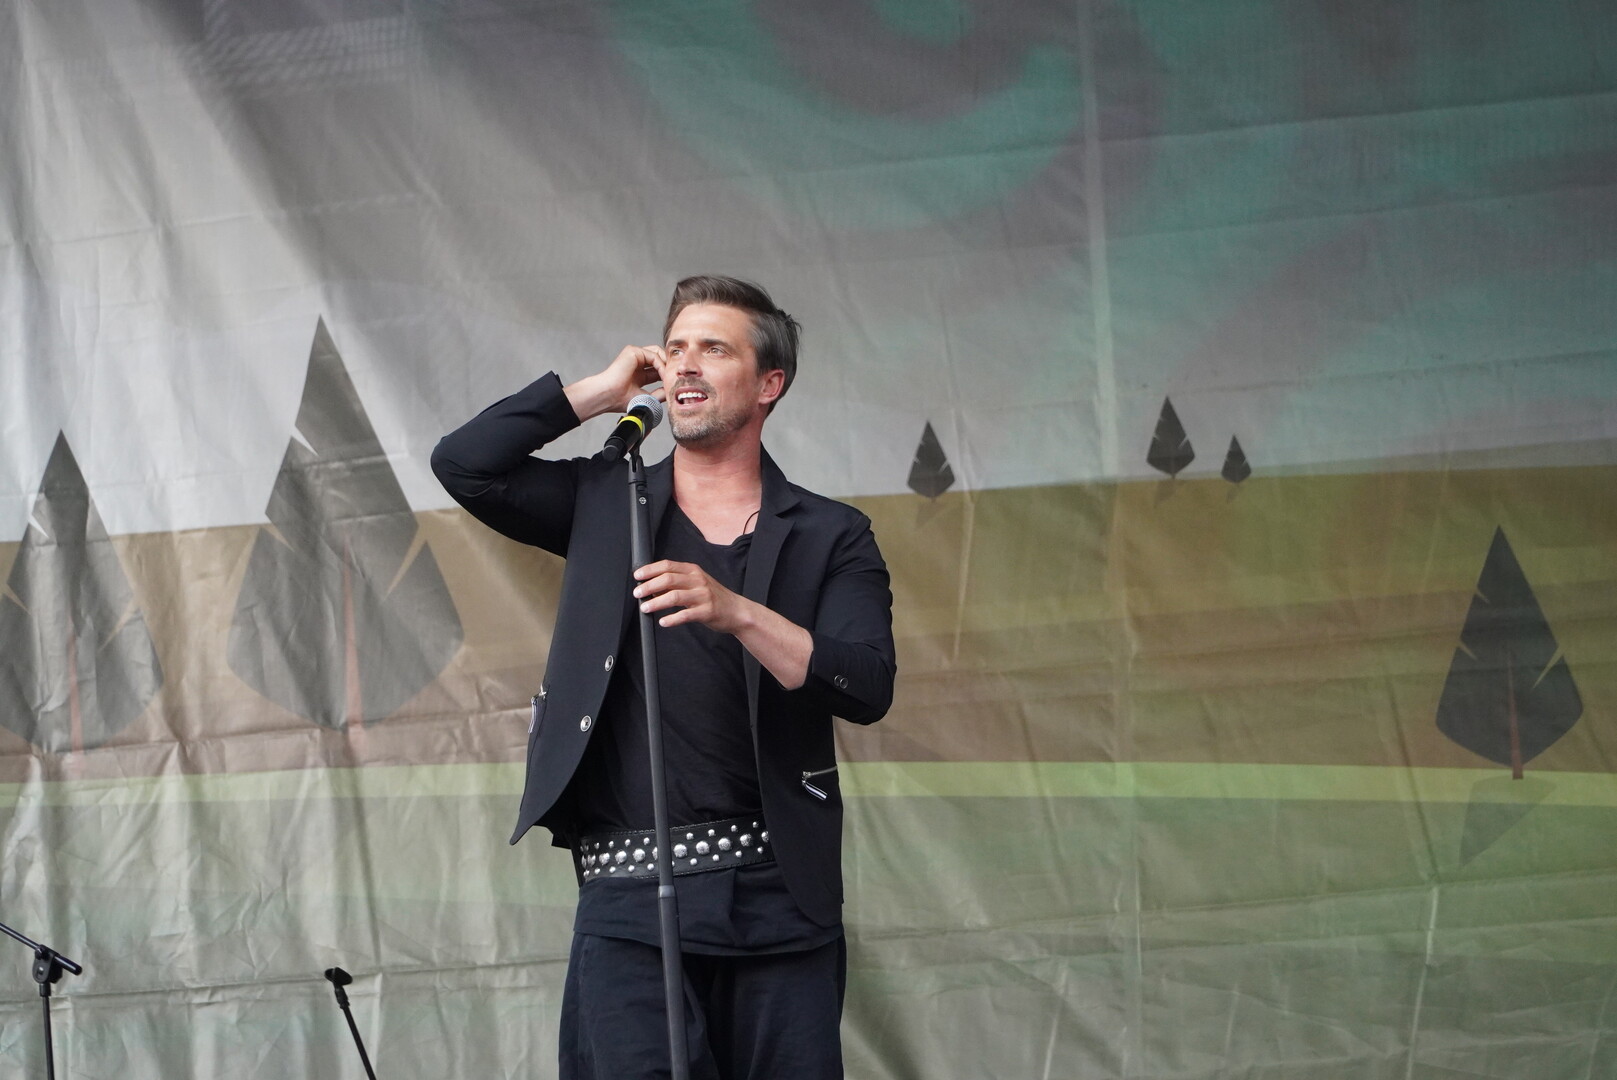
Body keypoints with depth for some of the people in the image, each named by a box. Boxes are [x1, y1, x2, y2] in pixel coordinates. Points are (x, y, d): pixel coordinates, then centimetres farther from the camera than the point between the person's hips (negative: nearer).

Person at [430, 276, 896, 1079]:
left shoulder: (830, 537, 8)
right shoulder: (603, 502, 15)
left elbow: (869, 688, -6)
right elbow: (463, 463, 3)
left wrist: (735, 612, -20)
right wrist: (598, 392, 7)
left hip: (780, 897, 0)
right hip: (627, 898, 1)